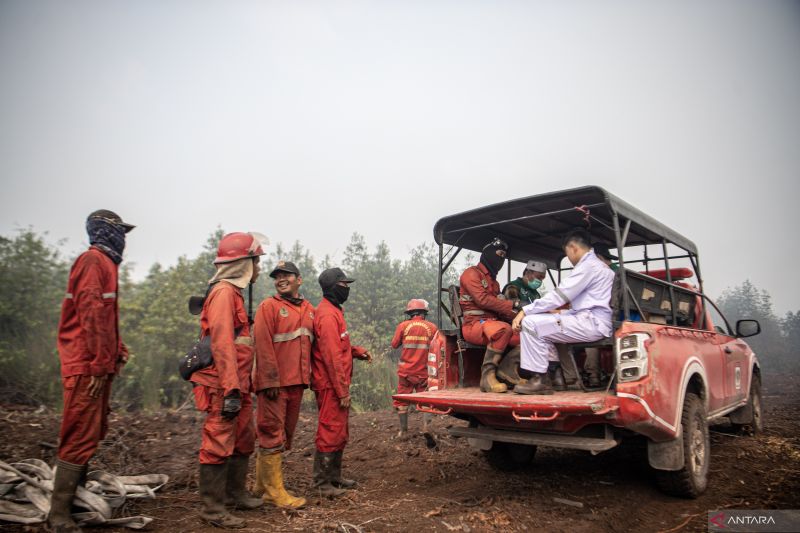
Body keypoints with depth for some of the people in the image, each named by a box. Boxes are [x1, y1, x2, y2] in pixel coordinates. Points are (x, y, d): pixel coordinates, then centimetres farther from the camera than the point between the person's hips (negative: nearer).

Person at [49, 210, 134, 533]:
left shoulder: (104, 263, 19)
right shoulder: (94, 260, -12)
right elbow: (91, 314, -20)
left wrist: (118, 352, 15)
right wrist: (99, 365, -21)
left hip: (98, 365, 10)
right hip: (87, 367, -10)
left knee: (94, 432, 17)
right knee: (81, 437, -6)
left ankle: (77, 493, 30)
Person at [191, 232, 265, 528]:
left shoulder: (234, 292, 16)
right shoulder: (224, 293, -15)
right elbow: (222, 344, -22)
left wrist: (243, 386, 17)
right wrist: (231, 390, -25)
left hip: (238, 387, 10)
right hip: (224, 388, -10)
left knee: (244, 441, 19)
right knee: (219, 446, 0)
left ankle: (236, 493, 34)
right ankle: (212, 507, 12)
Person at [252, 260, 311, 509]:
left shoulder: (309, 309, 13)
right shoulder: (269, 306, -6)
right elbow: (263, 345, -13)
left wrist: (309, 375, 12)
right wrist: (271, 380, -17)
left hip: (297, 383, 7)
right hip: (274, 383, -7)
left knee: (285, 434, 14)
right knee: (273, 435, -2)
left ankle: (262, 483, 28)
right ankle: (274, 491, 9)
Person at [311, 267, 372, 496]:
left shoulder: (334, 311, 15)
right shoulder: (327, 315, -18)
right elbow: (332, 356, -23)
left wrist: (357, 351, 8)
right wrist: (342, 390, -21)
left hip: (337, 384, 11)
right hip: (331, 385, -11)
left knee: (340, 433, 18)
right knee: (330, 432, -1)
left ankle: (334, 477, 30)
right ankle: (322, 483, 11)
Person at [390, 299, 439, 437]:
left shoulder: (403, 326, -7)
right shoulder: (432, 327, -5)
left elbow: (394, 344, 4)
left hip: (406, 370, 0)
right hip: (424, 371, 0)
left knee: (403, 400, 12)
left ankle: (403, 430, 19)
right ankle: (426, 425, 0)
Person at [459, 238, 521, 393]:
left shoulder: (493, 281, 27)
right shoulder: (472, 273, 0)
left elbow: (499, 310, 19)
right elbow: (482, 300, -15)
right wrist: (513, 304, -13)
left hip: (491, 323, 8)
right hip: (474, 324, -8)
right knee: (503, 329, -37)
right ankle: (488, 375, -30)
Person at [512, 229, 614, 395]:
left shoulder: (588, 265, -10)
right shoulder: (595, 265, 22)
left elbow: (558, 296, -15)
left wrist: (525, 310, -12)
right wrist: (560, 313, 22)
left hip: (592, 323, -11)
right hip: (593, 321, 11)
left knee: (530, 323, -15)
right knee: (541, 325, 18)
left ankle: (540, 380, -10)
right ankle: (552, 375, 8)